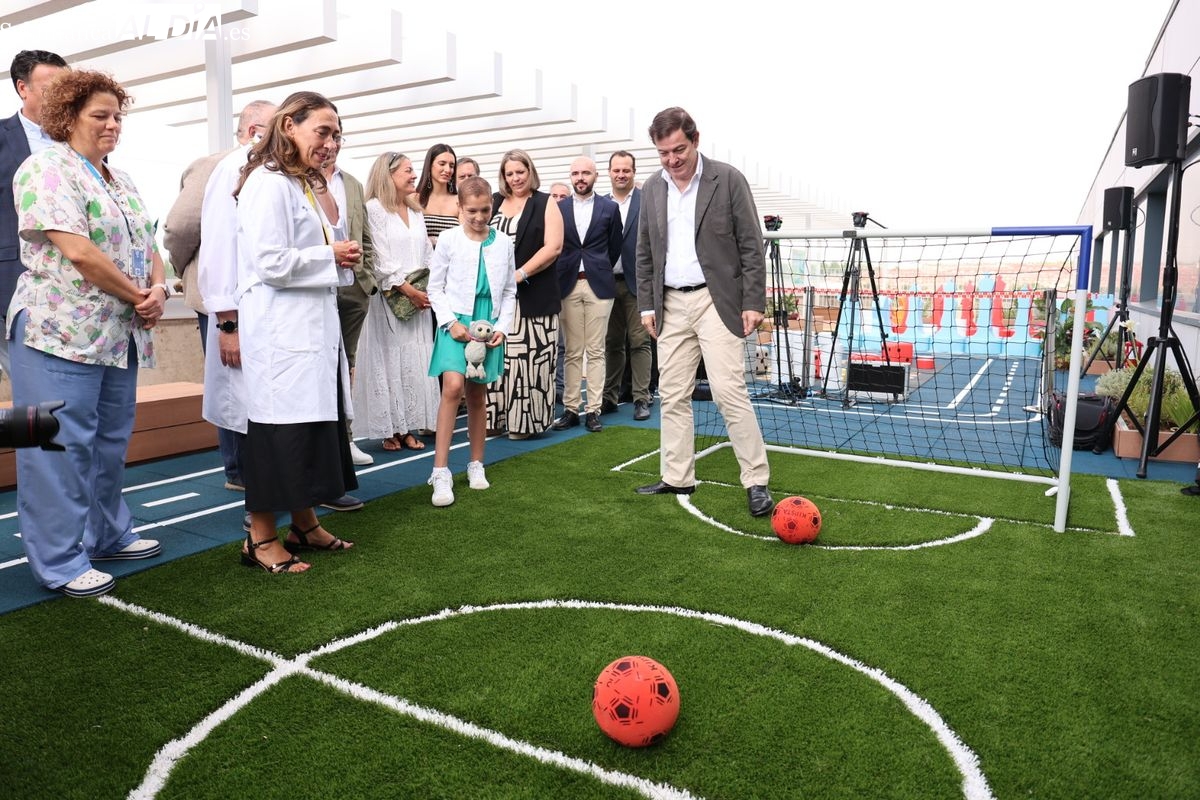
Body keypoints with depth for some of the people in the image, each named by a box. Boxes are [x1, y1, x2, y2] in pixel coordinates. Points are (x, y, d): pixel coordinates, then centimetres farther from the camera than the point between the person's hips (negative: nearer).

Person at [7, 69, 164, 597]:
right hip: (61, 334, -8)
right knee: (62, 447, -2)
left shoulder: (122, 183, 18)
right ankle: (60, 563, 8)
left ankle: (108, 534, 29)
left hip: (120, 336, 8)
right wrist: (138, 295, -11)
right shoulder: (46, 169, -7)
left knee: (111, 442, 15)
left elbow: (148, 246, 16)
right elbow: (78, 251, -18)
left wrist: (158, 289, -5)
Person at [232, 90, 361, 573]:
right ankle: (261, 539, 9)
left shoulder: (302, 185, 20)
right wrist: (331, 256, -10)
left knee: (313, 423, 12)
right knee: (280, 427, -4)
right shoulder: (268, 184, -11)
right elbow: (271, 263, -20)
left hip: (313, 328, 10)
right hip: (281, 330, -10)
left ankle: (304, 524, 24)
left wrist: (341, 261, 8)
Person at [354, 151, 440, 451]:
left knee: (416, 362, 5)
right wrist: (407, 290, -14)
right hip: (389, 299, -6)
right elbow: (379, 259, -11)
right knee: (389, 360, -2)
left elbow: (428, 255, 15)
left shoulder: (416, 212, 17)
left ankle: (409, 427, 12)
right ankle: (389, 429, 6)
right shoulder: (374, 209, -4)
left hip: (419, 299, 6)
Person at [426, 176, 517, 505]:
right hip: (456, 320, -3)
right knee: (453, 386, -20)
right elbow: (435, 287, 2)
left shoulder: (503, 243, 7)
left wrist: (503, 327, 0)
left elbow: (509, 291, 11)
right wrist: (450, 323, -10)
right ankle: (441, 472, -16)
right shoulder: (449, 239, -1)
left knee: (477, 395, 11)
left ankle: (476, 464, 25)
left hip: (489, 324, 3)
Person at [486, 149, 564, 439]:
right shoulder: (493, 202, 15)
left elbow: (553, 247, -7)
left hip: (533, 294, -3)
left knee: (528, 357, -4)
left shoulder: (546, 204, 4)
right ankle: (496, 416, 12)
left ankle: (525, 419, 5)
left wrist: (520, 274, -14)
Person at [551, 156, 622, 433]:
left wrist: (601, 271, 12)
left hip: (598, 286, -1)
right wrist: (560, 275, 7)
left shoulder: (609, 208, 5)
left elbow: (615, 247, 10)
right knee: (572, 352, 4)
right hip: (568, 286, 1)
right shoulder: (558, 208, 7)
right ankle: (570, 409, 9)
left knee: (595, 351, 1)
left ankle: (593, 410, 5)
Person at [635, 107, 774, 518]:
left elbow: (751, 246, -5)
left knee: (729, 392, -10)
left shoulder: (728, 179, -4)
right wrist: (647, 305, 9)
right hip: (671, 305, 5)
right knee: (673, 395, 7)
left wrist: (754, 303, -10)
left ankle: (757, 481, 1)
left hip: (717, 301, -5)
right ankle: (677, 478, 19)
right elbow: (644, 253, 14)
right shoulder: (652, 189, 9)